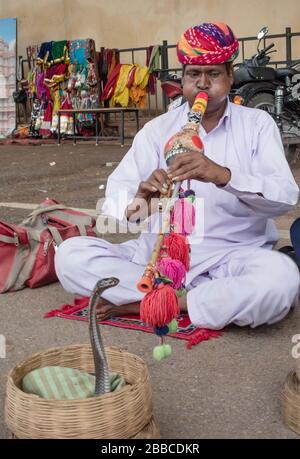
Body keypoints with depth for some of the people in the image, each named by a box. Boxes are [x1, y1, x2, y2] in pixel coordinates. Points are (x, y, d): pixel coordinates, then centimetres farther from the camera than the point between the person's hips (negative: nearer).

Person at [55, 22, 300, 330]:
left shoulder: (257, 124, 3)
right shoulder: (157, 129, 7)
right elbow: (114, 201, -4)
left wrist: (223, 175, -30)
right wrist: (137, 202, -29)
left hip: (233, 254, -2)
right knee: (71, 256, -18)